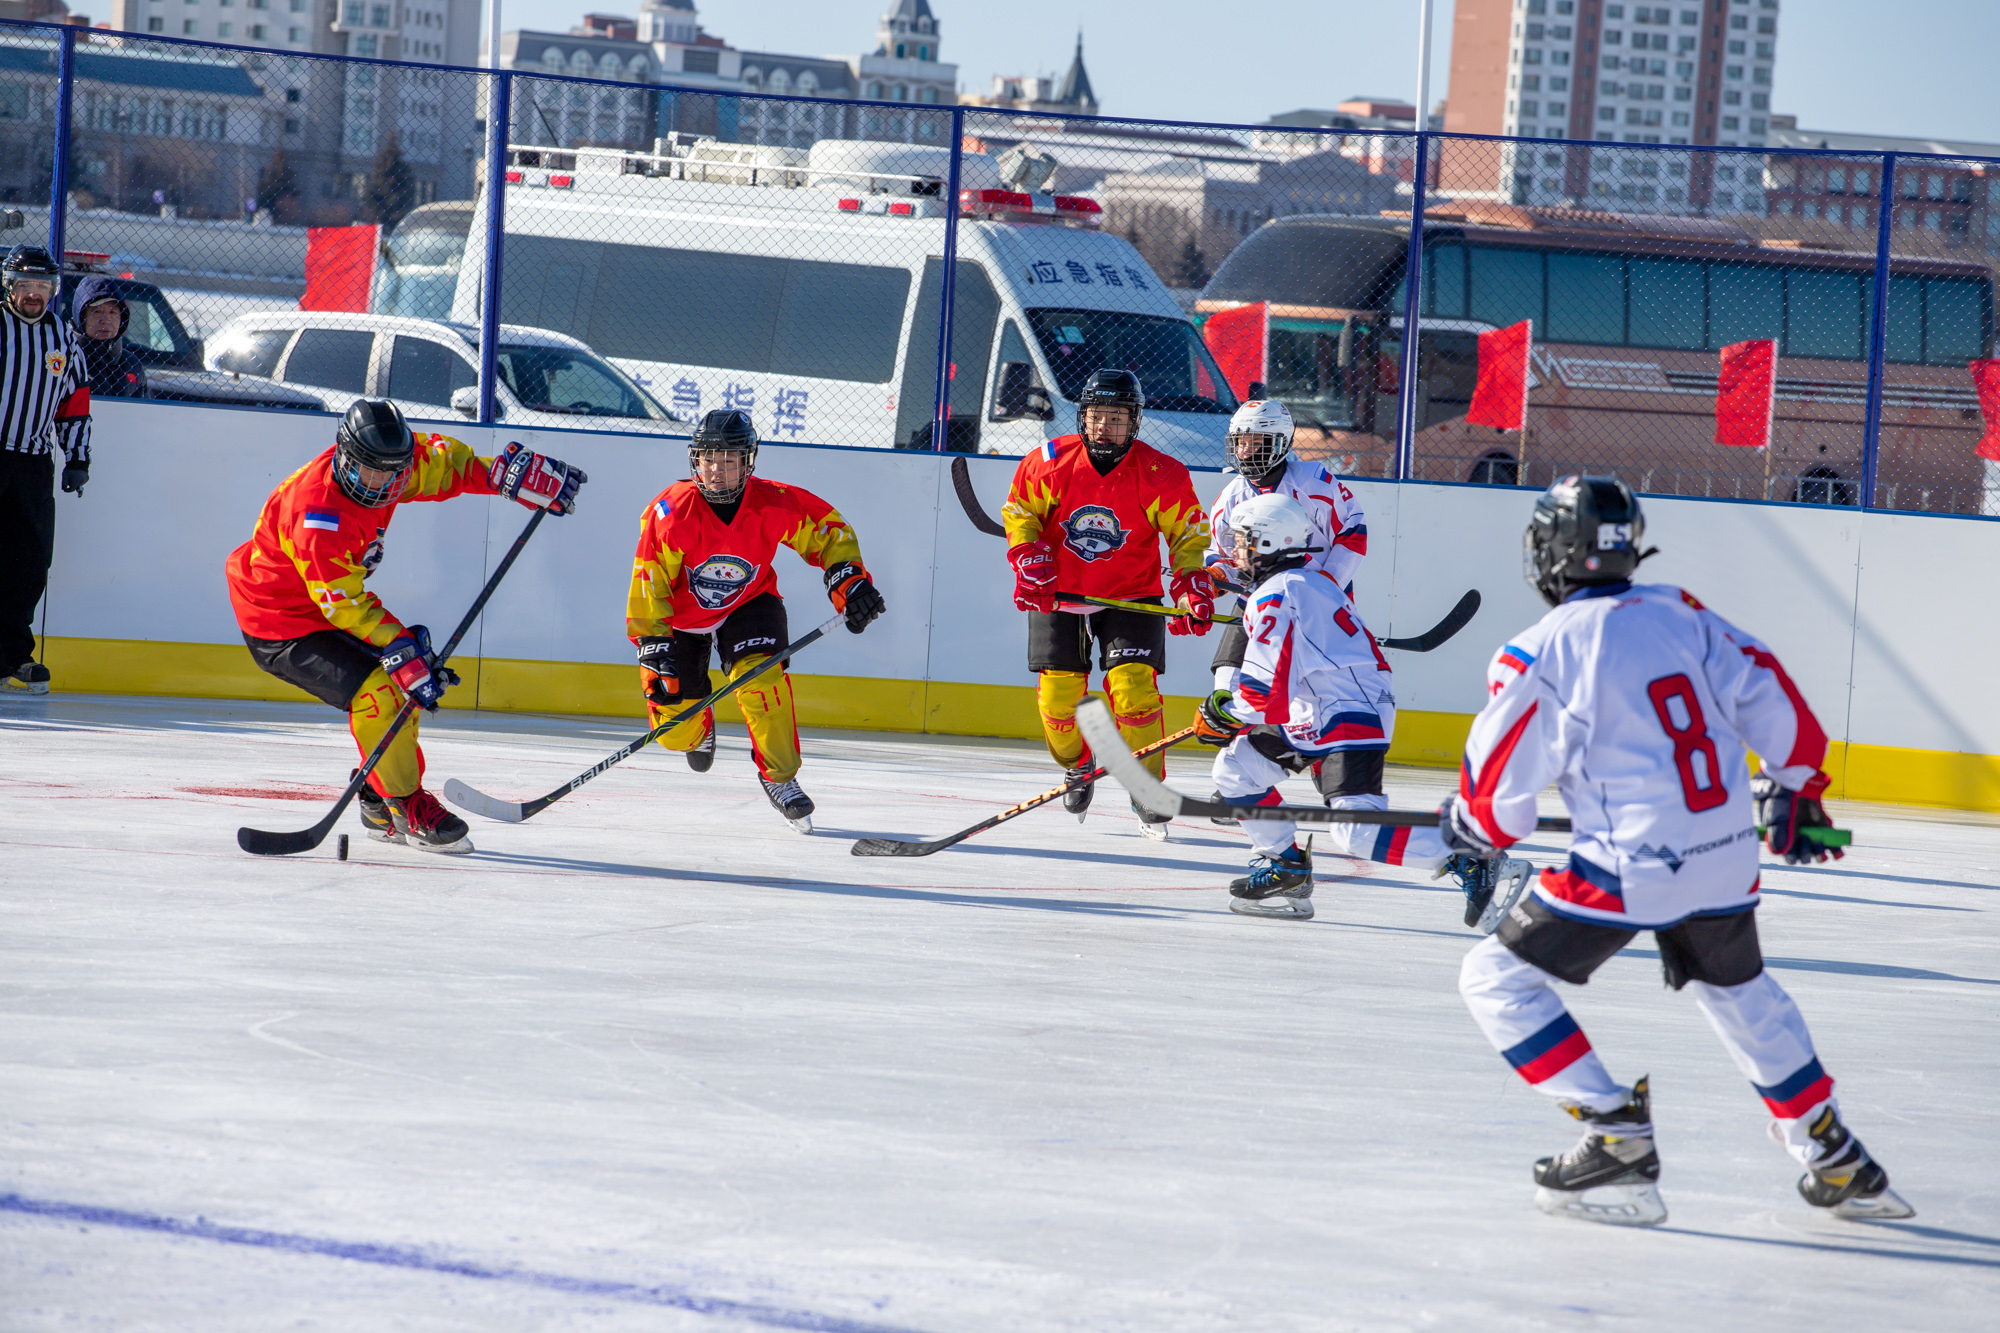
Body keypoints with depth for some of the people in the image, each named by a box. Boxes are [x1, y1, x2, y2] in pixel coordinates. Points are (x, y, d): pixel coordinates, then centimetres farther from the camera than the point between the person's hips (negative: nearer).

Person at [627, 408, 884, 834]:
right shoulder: (670, 512, -28)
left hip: (749, 603, 0)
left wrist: (847, 577, -20)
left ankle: (779, 775, -13)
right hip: (682, 612, 0)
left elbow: (828, 529, -7)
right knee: (673, 725, -5)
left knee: (759, 672, -29)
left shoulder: (774, 504, -23)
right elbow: (649, 582, -24)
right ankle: (699, 731, 36)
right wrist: (654, 648, -29)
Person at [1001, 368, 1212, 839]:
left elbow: (1188, 534, -3)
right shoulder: (1049, 463, -11)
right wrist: (1030, 559, -12)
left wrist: (1193, 583, -16)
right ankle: (1077, 766, 30)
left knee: (1133, 686, -16)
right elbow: (1019, 513, 3)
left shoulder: (1161, 475, -15)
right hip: (1059, 594, 2)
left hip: (1132, 598, -2)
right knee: (1058, 692, -1)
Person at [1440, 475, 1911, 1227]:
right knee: (1736, 989, 31)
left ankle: (1615, 1141, -4)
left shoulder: (1539, 656, -10)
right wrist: (1793, 791, 24)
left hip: (1632, 867, -6)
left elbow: (1498, 792, -4)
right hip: (1728, 856, 6)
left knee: (1498, 977, 6)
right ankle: (1836, 1161, 34)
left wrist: (1469, 831, 19)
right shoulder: (1680, 614, 5)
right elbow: (1766, 697, 8)